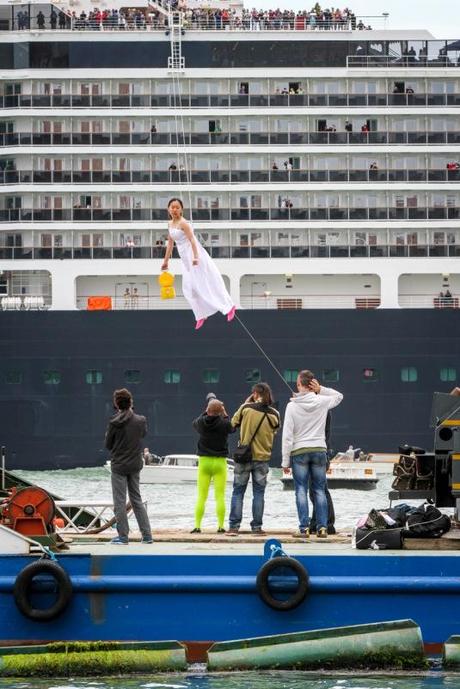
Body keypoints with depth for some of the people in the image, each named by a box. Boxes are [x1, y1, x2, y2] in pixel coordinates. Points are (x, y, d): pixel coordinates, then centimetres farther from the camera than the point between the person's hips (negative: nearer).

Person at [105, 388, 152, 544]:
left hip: (118, 466, -4)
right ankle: (147, 535, 12)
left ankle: (123, 536, 4)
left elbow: (108, 445, -7)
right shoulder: (140, 421, -6)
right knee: (137, 499, 14)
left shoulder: (114, 423, -16)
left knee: (119, 502, 4)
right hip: (135, 465, 4)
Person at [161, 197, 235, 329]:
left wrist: (195, 257, -34)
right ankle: (201, 315, 12)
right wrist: (166, 261, 23)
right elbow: (170, 243, 21)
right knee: (188, 288, 6)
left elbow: (192, 240, -24)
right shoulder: (170, 224, 12)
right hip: (185, 259, 9)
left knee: (208, 282, -7)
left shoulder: (183, 223, -15)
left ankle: (229, 306, -1)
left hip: (194, 255, -9)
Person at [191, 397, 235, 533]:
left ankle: (197, 526, -1)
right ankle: (220, 526, -4)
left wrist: (206, 412, 22)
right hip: (219, 462, -1)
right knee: (220, 496, 0)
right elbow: (232, 428, 11)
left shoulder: (201, 422, -7)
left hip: (204, 461, 1)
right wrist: (224, 413, 15)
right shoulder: (224, 423, -11)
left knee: (201, 497, 4)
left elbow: (195, 423, 18)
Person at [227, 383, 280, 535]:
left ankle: (234, 526, 0)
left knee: (238, 491, 5)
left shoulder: (246, 408, -9)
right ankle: (257, 527, 6)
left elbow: (234, 423, 5)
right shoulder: (274, 414, -3)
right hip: (263, 457, 2)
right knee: (259, 492, 9)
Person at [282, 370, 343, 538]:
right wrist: (320, 390, 4)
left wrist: (285, 461, -2)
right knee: (320, 490, 7)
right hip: (319, 450, 2)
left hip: (299, 451, -2)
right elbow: (339, 396, 22)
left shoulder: (292, 406, -7)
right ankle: (322, 527, 3)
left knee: (301, 491, 2)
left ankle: (304, 527, -4)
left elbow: (287, 436, -7)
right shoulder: (321, 401, -2)